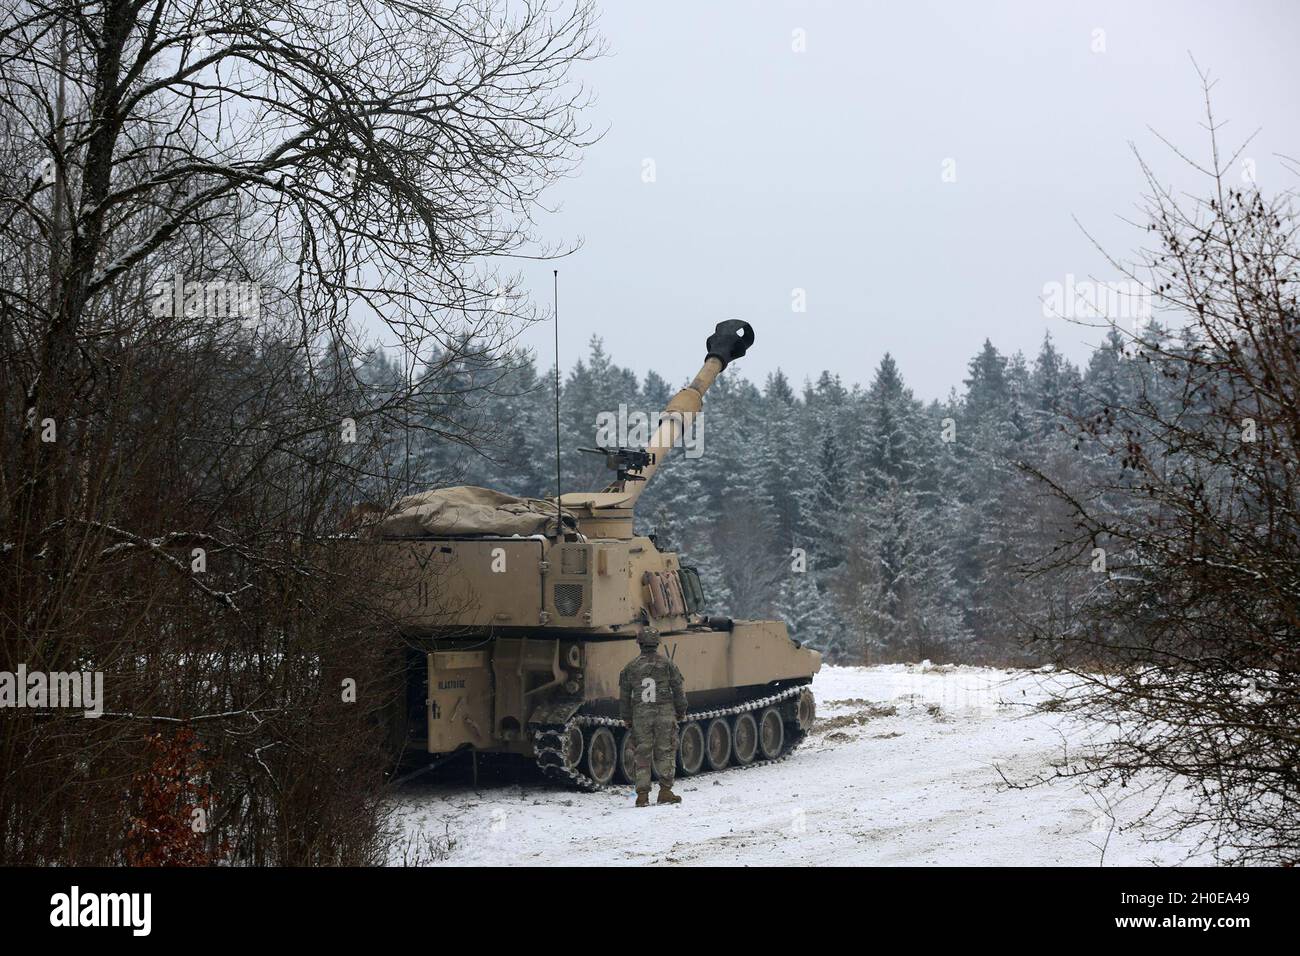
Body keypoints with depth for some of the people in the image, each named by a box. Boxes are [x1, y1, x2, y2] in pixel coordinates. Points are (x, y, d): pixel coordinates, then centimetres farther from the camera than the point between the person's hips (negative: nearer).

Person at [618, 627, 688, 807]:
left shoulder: (631, 667, 4)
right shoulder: (667, 664, 0)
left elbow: (624, 696, 8)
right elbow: (679, 691, 1)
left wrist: (626, 718, 16)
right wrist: (681, 711, 12)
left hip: (640, 716, 1)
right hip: (665, 714, -1)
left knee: (642, 755, 5)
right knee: (665, 752, 5)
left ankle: (642, 795, 2)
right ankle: (665, 791, -1)